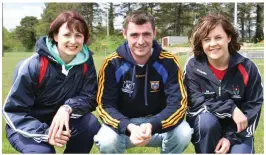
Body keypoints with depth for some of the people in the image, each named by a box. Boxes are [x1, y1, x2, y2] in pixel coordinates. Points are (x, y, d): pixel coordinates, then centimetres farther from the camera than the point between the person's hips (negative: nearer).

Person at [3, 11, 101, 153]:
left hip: (60, 120, 4)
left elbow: (90, 97, -12)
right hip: (26, 127, -3)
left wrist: (67, 108, -34)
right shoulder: (33, 66, -24)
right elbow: (13, 111, -19)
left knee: (91, 124, -23)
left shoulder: (86, 61, -13)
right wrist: (45, 134, -32)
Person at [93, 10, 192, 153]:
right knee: (106, 141, -32)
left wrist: (152, 126, -39)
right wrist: (129, 127, -37)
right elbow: (105, 105, -16)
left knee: (183, 133, -28)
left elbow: (178, 103, -19)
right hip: (124, 125, -1)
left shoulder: (168, 62, -14)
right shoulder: (112, 64, -14)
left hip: (159, 124, 1)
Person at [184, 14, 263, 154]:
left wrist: (230, 137, -18)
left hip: (237, 131, 1)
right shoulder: (193, 67, -12)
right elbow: (196, 103, -17)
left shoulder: (247, 68, -9)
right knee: (207, 119, -33)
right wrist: (230, 109, -27)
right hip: (205, 128, -1)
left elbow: (254, 107, -8)